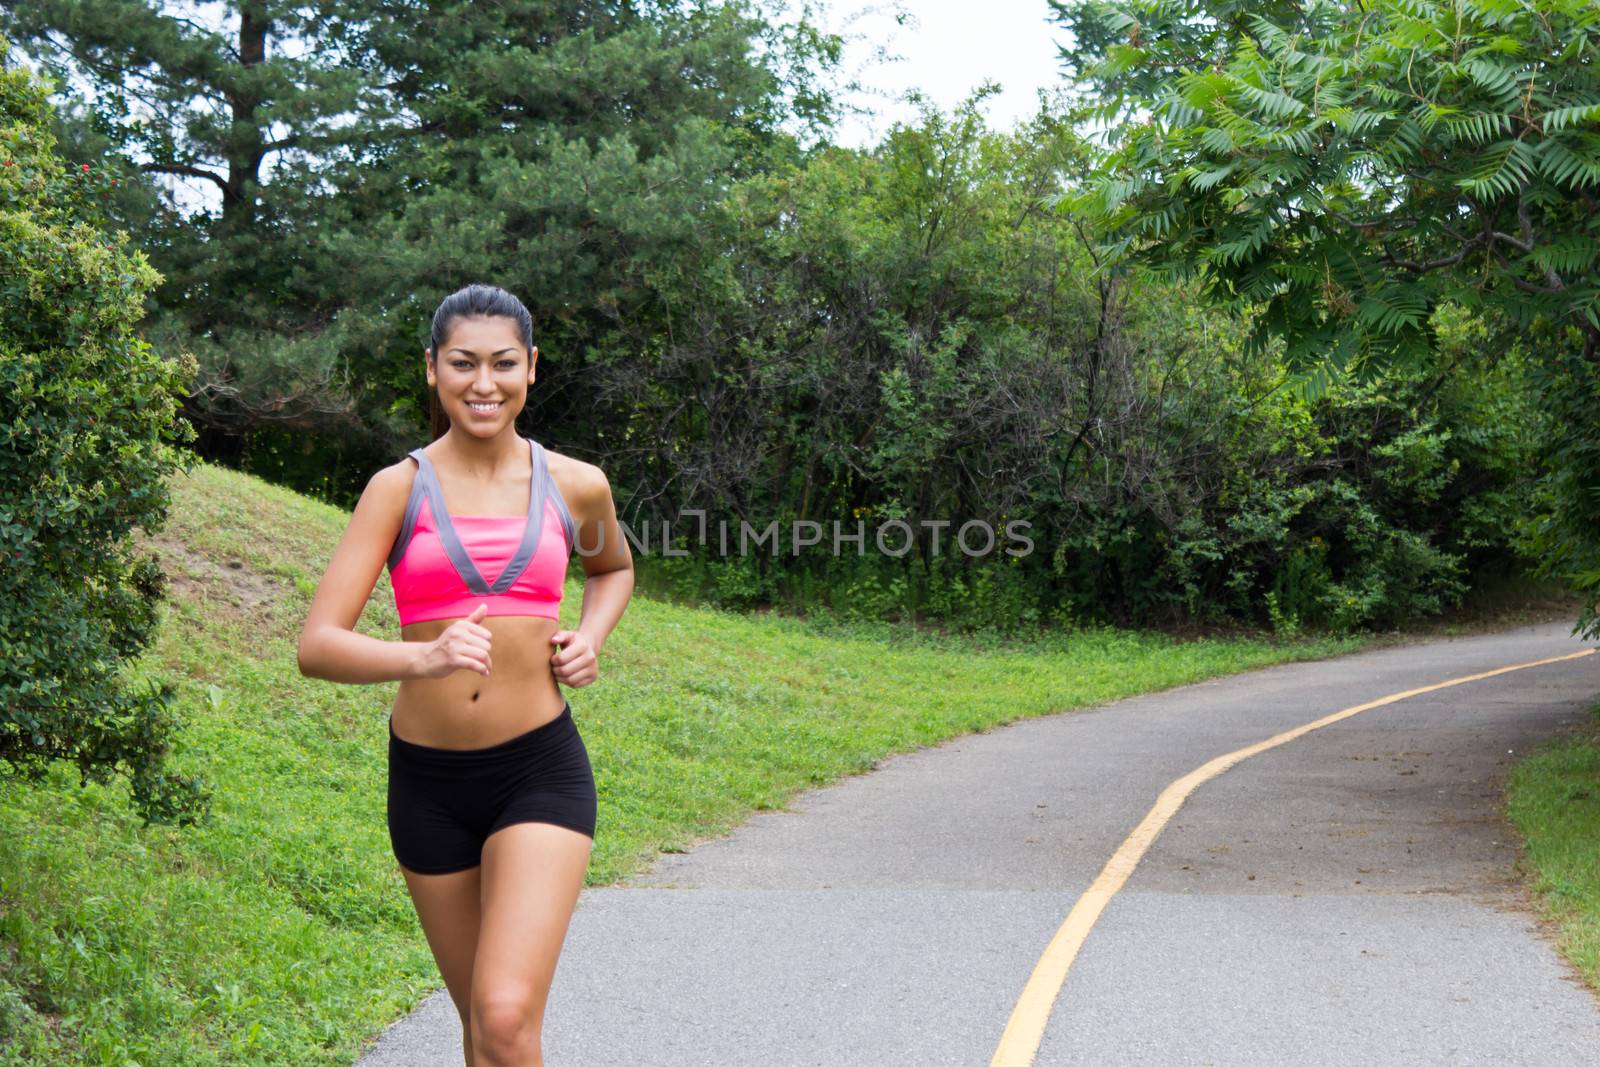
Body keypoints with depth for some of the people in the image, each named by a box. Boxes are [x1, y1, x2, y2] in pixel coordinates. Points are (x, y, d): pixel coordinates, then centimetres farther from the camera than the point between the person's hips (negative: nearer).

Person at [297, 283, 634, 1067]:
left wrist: (591, 638, 4)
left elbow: (614, 567, 25)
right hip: (428, 782, 1)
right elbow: (317, 646, -12)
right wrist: (424, 657, -32)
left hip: (541, 773, -1)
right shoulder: (399, 489, -3)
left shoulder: (576, 487, 2)